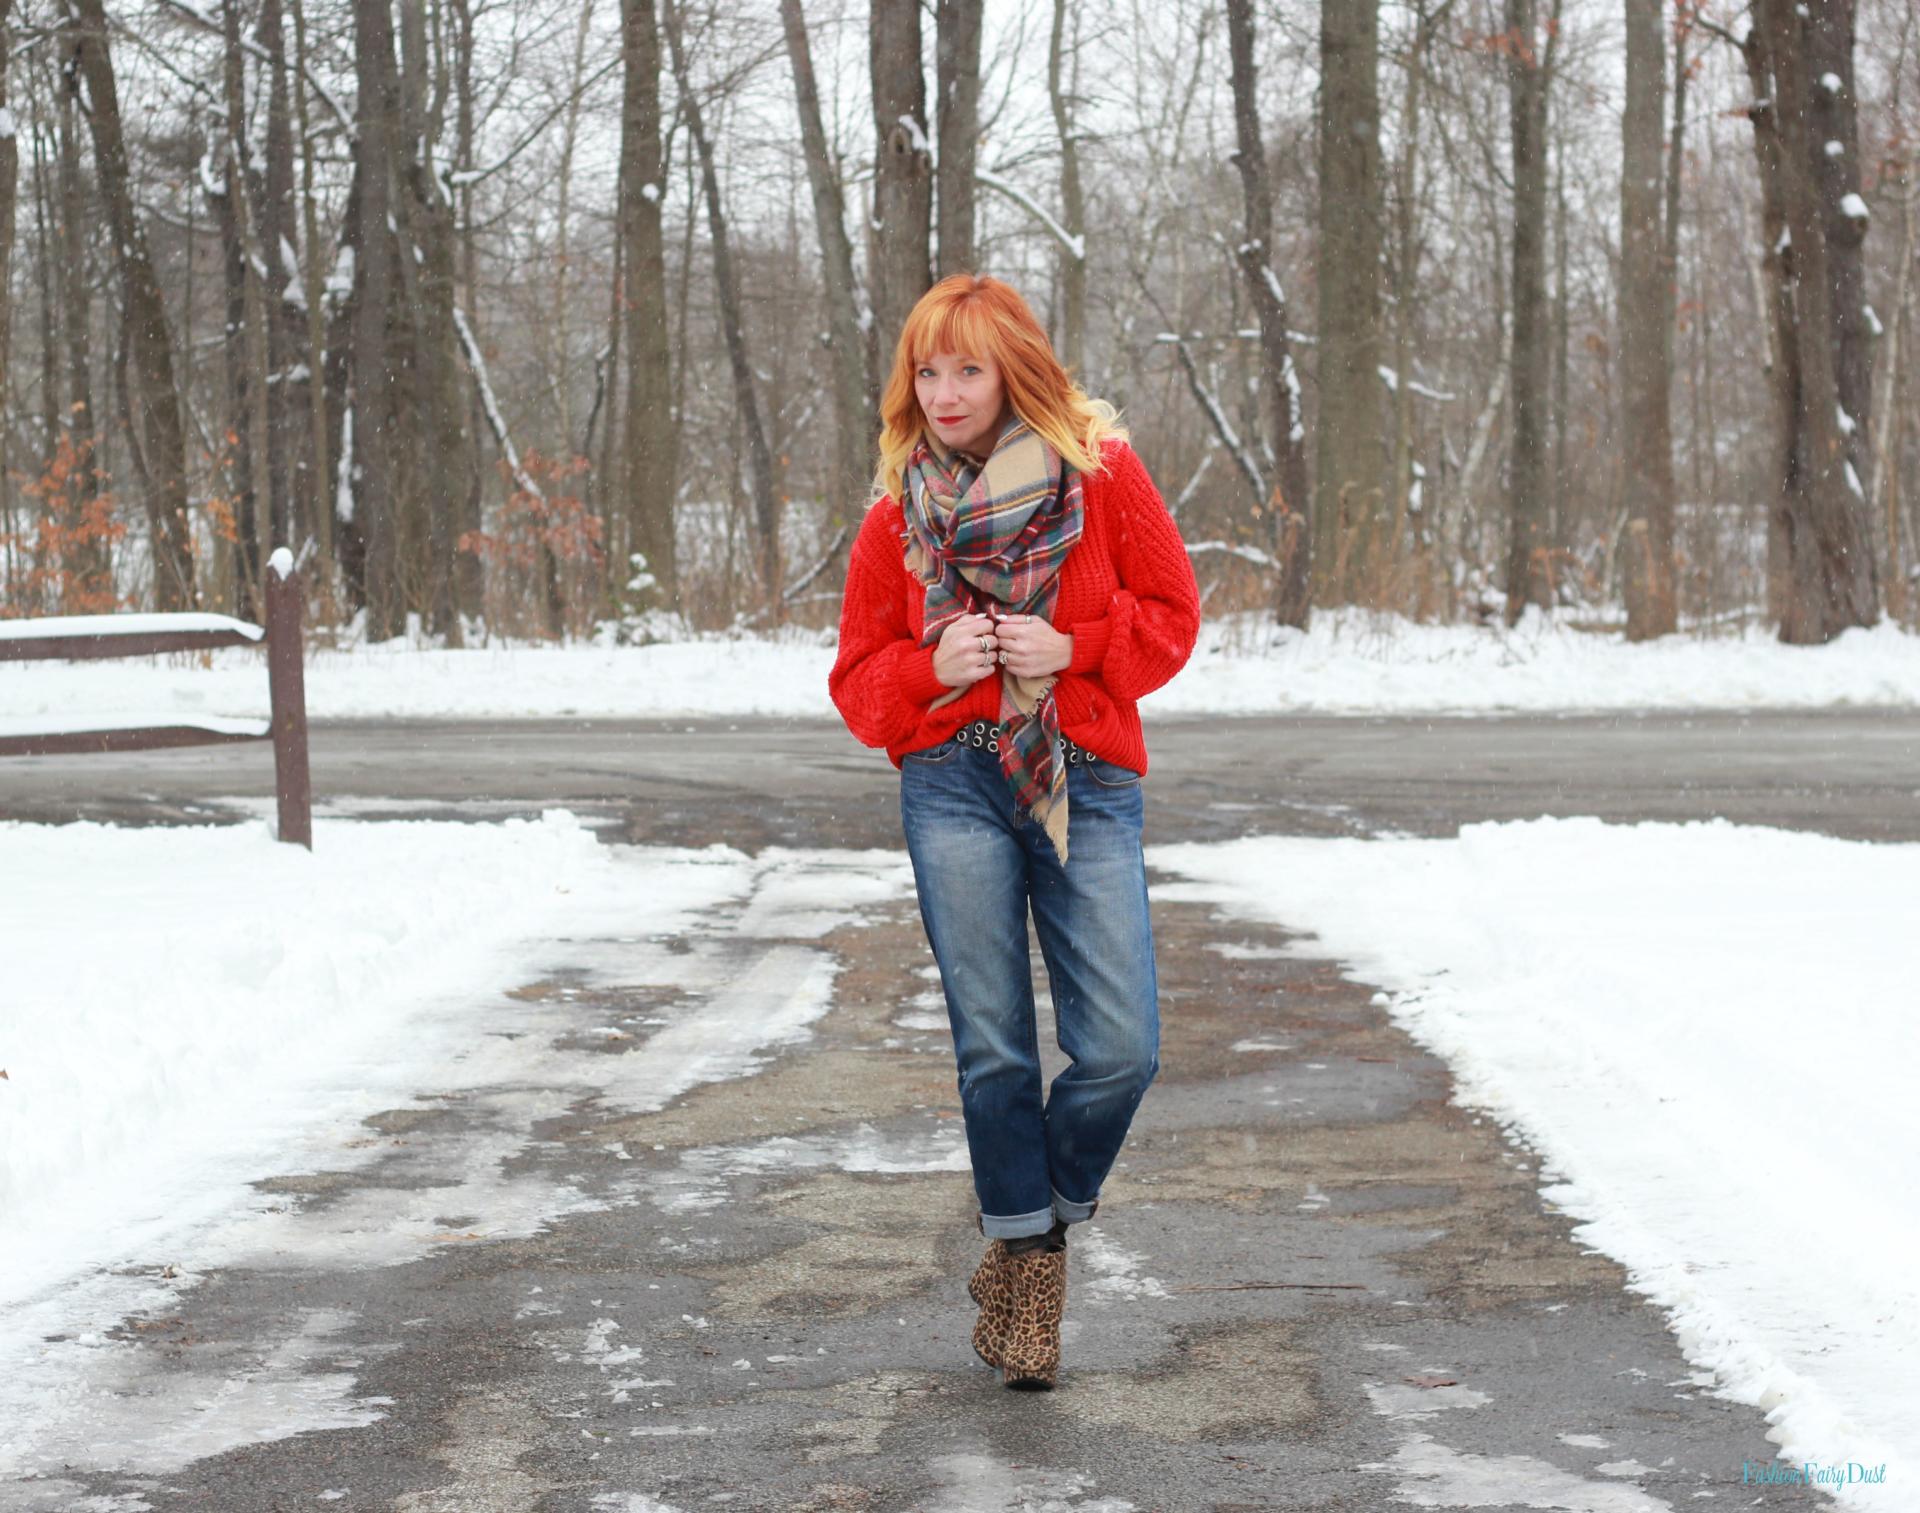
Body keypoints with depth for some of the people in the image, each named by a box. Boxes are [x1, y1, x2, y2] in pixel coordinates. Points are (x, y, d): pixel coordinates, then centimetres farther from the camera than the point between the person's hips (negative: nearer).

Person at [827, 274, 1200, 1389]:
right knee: (995, 1047, 0)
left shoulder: (1102, 474, 2)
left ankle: (1047, 1216, 20)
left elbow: (1172, 615, 7)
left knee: (1123, 1051, -7)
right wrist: (933, 667, -10)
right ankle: (1025, 1259, 18)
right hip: (954, 785, 1)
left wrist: (1071, 649, -10)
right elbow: (860, 684, 11)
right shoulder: (897, 514, 7)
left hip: (1086, 783, 0)